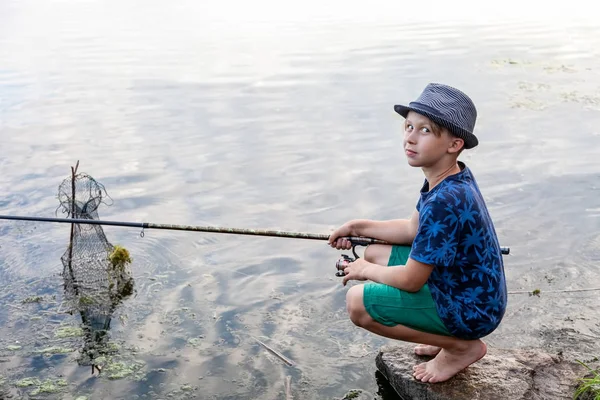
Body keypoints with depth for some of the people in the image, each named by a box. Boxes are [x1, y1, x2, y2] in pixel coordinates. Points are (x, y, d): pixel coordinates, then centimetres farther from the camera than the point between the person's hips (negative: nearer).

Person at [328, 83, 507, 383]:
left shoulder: (444, 201, -32)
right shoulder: (451, 177, -2)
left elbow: (410, 280, -25)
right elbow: (413, 229, 14)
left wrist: (365, 270, -6)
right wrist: (359, 227, 8)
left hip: (471, 310, -10)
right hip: (462, 287, 10)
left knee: (358, 302, -15)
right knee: (376, 253, 15)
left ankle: (463, 346, -2)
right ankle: (449, 334, 15)